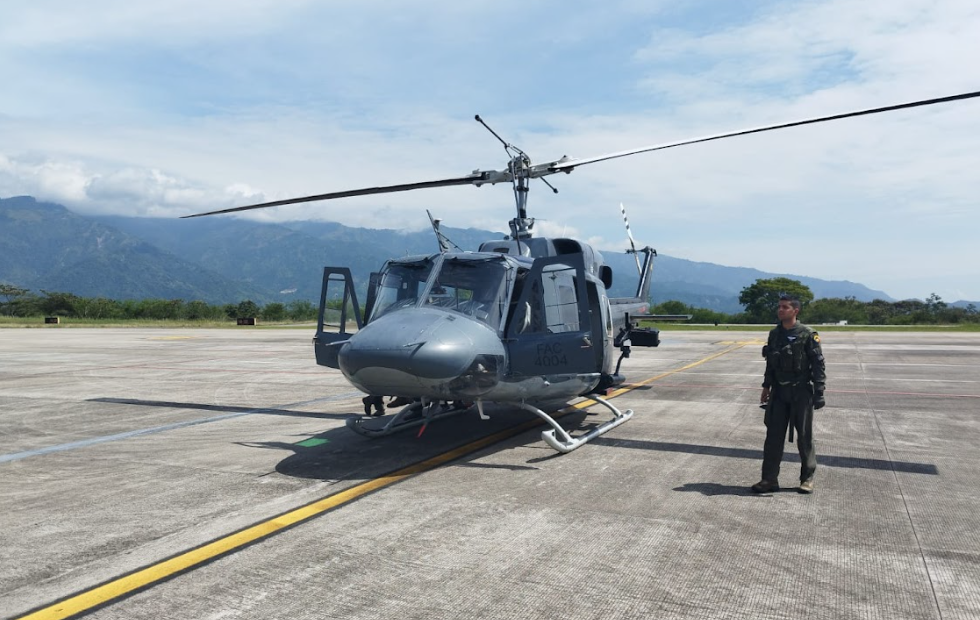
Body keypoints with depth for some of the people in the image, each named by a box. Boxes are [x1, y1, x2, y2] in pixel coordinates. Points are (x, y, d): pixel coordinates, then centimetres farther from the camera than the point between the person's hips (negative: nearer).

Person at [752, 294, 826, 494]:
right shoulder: (774, 334, 8)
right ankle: (769, 479, 9)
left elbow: (818, 364, -9)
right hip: (779, 393, 5)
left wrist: (819, 392, -14)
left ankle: (807, 478, 19)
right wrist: (766, 387, 15)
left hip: (801, 393, -5)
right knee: (773, 436, 3)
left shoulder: (807, 335, -9)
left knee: (804, 437, 6)